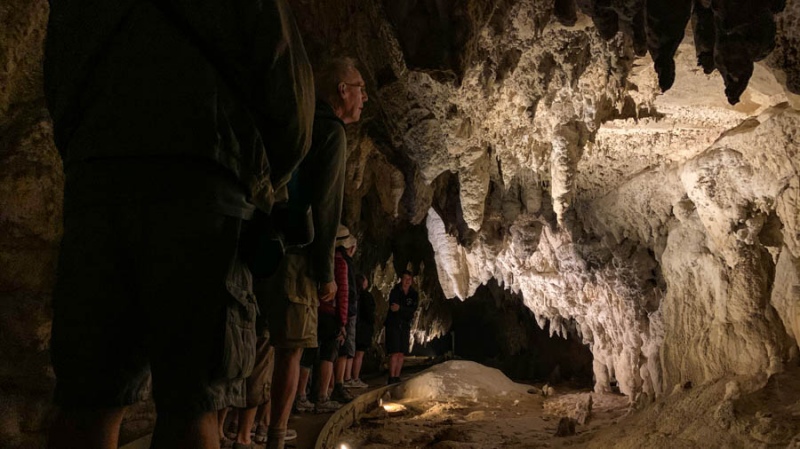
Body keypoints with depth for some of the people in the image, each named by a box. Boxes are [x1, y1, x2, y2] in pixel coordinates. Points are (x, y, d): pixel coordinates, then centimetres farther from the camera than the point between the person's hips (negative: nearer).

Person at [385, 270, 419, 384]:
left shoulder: (414, 295, 6)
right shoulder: (395, 292, -3)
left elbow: (413, 310, -10)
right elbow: (393, 308, -16)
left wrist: (400, 308, -24)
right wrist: (406, 312, -17)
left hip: (405, 326, 4)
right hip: (393, 325, -4)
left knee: (401, 353, 3)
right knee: (394, 353, -11)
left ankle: (397, 378, 9)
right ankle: (391, 378, -9)